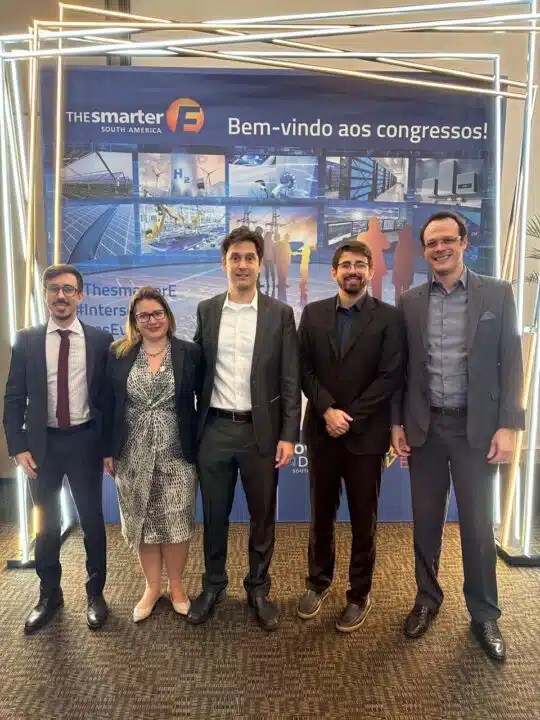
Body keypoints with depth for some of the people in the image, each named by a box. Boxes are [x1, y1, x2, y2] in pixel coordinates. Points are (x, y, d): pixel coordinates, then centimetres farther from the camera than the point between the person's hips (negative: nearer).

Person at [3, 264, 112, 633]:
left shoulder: (101, 340, -4)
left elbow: (110, 395, -1)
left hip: (85, 441, -1)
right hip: (41, 442, 2)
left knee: (92, 519, 10)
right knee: (46, 522, 15)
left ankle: (95, 593, 30)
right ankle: (50, 594, 35)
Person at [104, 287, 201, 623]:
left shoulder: (190, 352, -3)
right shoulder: (119, 353, 2)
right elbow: (109, 404, 4)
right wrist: (110, 450, 2)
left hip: (177, 454, -1)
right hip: (133, 455, 2)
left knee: (176, 522, 7)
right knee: (142, 523, 12)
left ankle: (176, 586, 30)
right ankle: (152, 586, 32)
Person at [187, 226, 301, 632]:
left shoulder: (280, 314, -1)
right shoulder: (206, 311, 5)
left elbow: (290, 380, -3)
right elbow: (199, 371, 8)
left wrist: (288, 435, -8)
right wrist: (192, 427, 5)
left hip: (261, 431, -1)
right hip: (215, 429, 2)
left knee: (262, 516, 12)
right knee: (214, 515, 14)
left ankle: (258, 589, 32)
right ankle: (213, 585, 35)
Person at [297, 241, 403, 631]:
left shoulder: (389, 317, -3)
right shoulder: (313, 313, 5)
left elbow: (390, 376, -10)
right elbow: (305, 369, 1)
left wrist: (350, 416, -14)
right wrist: (328, 410, -13)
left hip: (366, 434, -2)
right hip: (322, 431, 2)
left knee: (364, 519, 10)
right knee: (321, 513, 15)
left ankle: (360, 594, 28)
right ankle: (319, 581, 36)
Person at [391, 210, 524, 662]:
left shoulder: (498, 294, 0)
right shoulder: (410, 302, 4)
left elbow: (511, 364, -3)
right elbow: (400, 368, 6)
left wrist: (508, 425, -9)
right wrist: (396, 423, 3)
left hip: (476, 427, -2)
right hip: (424, 427, 2)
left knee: (478, 524, 8)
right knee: (426, 521, 13)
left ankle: (484, 614, 27)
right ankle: (427, 599, 33)